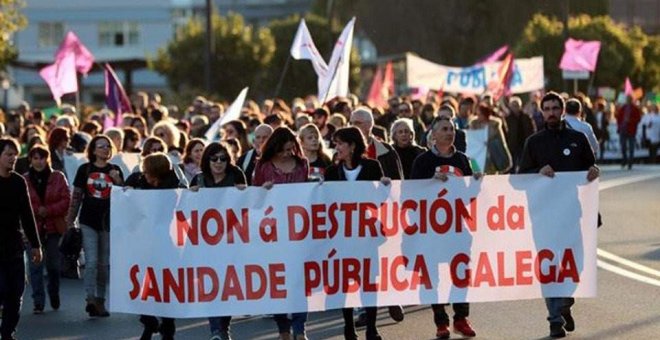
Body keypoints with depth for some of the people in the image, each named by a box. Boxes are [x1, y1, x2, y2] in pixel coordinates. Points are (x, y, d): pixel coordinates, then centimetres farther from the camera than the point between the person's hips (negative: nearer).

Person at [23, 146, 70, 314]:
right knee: (35, 266, -4)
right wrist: (36, 211, -15)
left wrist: (49, 210, -14)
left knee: (54, 265, 8)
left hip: (54, 227, 1)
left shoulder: (58, 177, 2)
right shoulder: (24, 180, 2)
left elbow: (66, 200, -3)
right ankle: (38, 302, 0)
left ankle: (54, 297, 30)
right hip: (33, 228, 0)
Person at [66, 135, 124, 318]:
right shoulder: (84, 170, 2)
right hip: (88, 222, -2)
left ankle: (100, 300, 15)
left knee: (104, 264, 7)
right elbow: (76, 197, 7)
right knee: (91, 261, -13)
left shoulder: (115, 171, 6)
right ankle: (90, 298, -15)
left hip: (108, 222, 2)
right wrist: (70, 221, 6)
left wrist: (117, 181, -14)